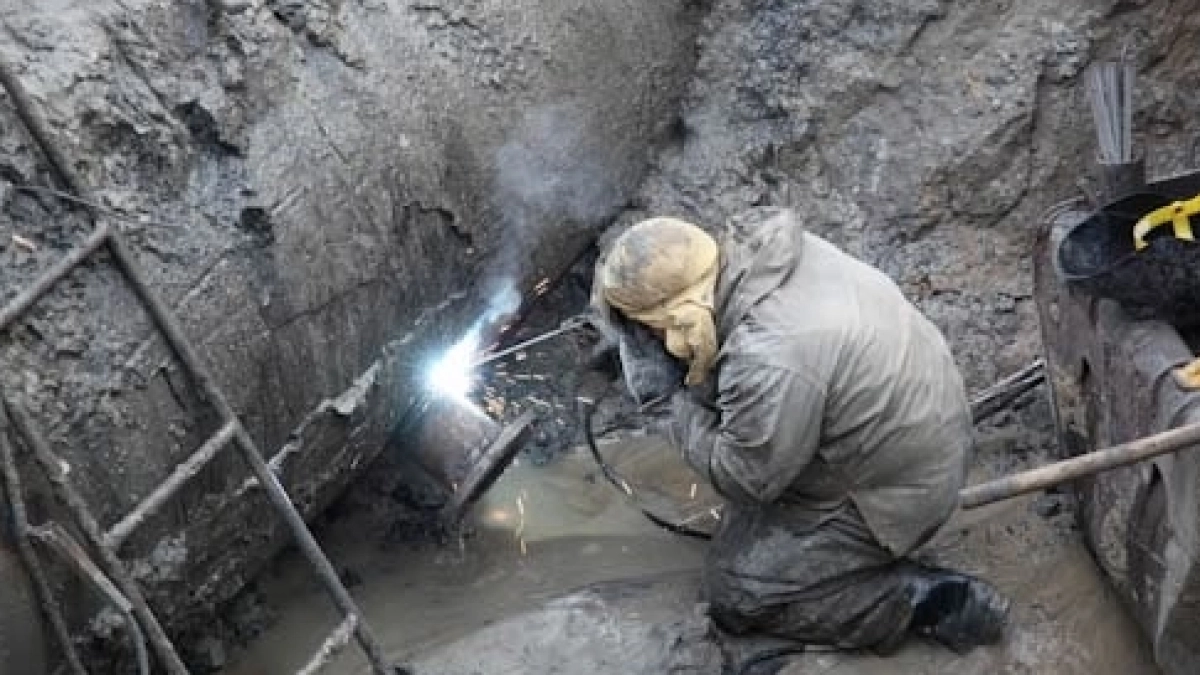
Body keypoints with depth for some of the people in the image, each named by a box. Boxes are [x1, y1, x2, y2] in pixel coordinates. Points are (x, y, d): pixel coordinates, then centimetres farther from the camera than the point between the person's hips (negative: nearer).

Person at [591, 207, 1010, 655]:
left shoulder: (768, 363, -35)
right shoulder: (762, 247, -10)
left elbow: (743, 480, -19)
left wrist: (681, 404, -8)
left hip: (897, 489, -8)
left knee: (736, 595, -2)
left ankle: (920, 600, -2)